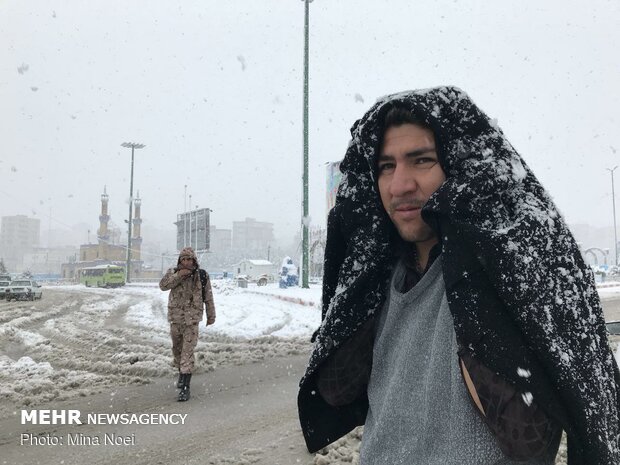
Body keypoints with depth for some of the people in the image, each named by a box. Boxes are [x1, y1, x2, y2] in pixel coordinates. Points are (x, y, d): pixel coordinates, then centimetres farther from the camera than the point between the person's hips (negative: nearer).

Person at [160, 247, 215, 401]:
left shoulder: (202, 275, -2)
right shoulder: (173, 272, 2)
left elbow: (208, 297, 5)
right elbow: (163, 285, -14)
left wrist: (211, 316, 8)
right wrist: (179, 275, -23)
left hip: (192, 318, -3)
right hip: (175, 317, 3)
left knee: (188, 351, -9)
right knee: (177, 348, 18)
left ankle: (185, 387, -7)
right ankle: (181, 373, 42)